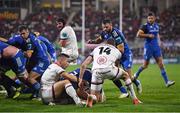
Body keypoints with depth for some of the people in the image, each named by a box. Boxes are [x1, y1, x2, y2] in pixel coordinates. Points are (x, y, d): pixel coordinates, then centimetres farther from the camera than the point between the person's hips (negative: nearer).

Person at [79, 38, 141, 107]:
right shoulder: (117, 51, 27)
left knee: (96, 99, 15)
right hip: (108, 70, -1)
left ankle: (91, 98, -22)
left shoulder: (96, 49, 31)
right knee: (126, 75, 30)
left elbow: (83, 65, 23)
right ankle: (134, 99, 25)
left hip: (96, 72, 2)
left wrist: (80, 79, 25)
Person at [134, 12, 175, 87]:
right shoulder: (145, 26, -9)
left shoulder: (156, 26, 10)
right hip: (148, 47, -5)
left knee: (161, 64, -3)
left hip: (156, 47, 5)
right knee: (145, 65, 3)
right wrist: (148, 35, -20)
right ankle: (136, 75, 30)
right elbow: (138, 35, -16)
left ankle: (167, 82, -7)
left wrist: (158, 41, 13)